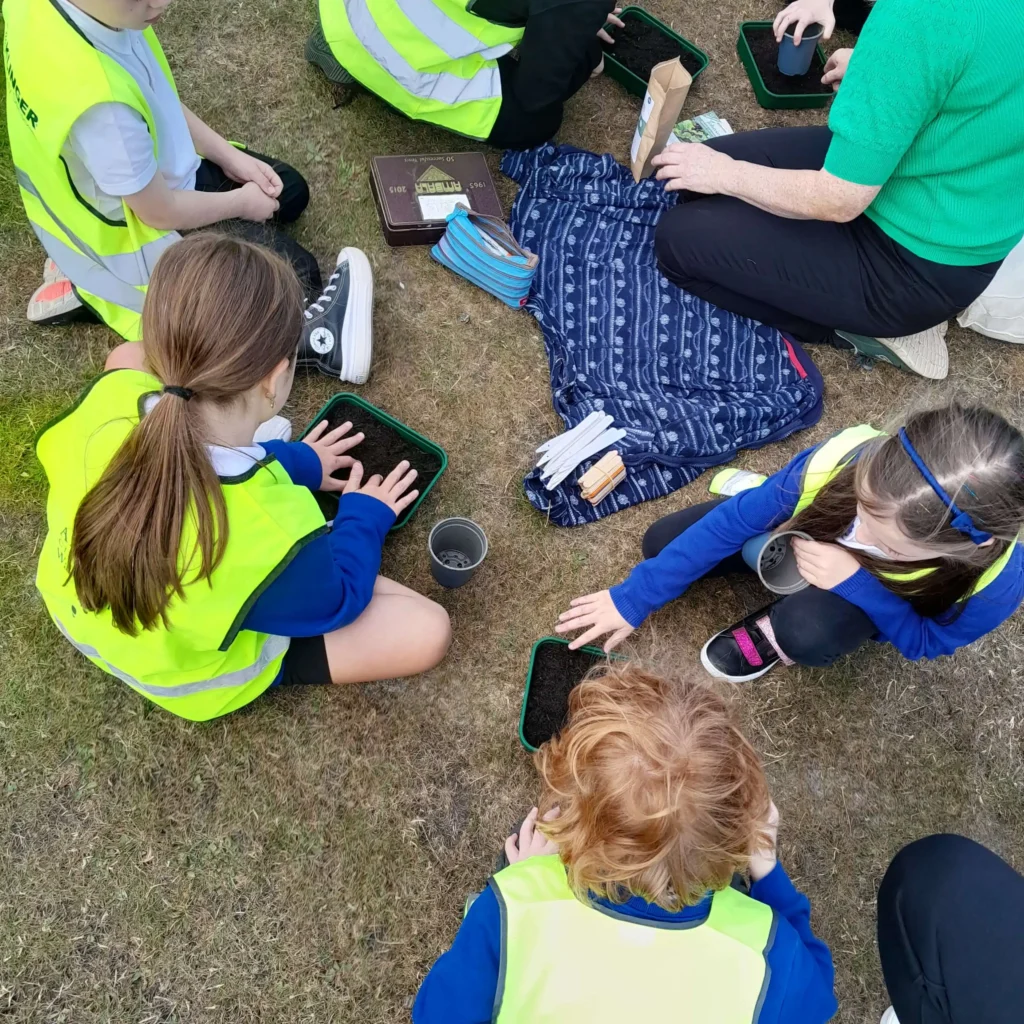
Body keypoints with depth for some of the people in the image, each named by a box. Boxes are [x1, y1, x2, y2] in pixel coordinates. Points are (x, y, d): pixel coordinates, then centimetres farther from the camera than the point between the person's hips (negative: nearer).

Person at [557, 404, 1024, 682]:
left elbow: (926, 642, -18)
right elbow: (734, 521, -25)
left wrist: (856, 582, -38)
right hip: (808, 532, 2)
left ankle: (777, 634, -1)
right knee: (662, 543, -8)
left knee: (809, 634, -36)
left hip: (880, 599, -2)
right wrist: (632, 599, -19)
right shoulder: (843, 459, -39)